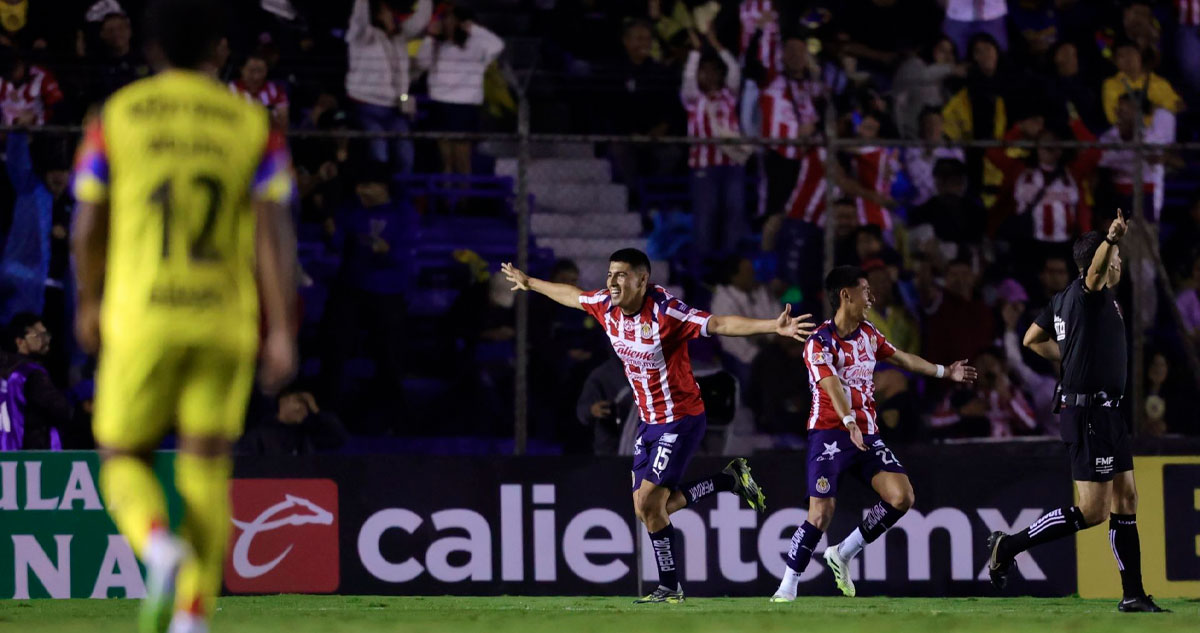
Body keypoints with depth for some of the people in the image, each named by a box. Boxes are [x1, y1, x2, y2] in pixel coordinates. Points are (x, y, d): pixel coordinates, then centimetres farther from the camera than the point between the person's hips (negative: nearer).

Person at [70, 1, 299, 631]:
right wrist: (282, 333, -4)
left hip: (141, 319, -1)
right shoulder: (253, 125, 3)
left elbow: (87, 227, 4)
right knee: (206, 470, 9)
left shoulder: (116, 117, 1)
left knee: (123, 461, 11)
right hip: (225, 321, 1)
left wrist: (88, 301, 21)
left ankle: (160, 548, -20)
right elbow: (275, 233, -4)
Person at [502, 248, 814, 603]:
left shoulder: (665, 313, -24)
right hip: (648, 420, 8)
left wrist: (775, 327, -40)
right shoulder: (606, 306, -2)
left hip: (680, 420, -8)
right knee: (647, 510, 8)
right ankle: (730, 480, 23)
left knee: (649, 503, -14)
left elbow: (720, 324, -29)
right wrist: (530, 283, 33)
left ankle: (669, 588, 1)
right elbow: (572, 295, 18)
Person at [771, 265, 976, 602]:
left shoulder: (868, 334, 12)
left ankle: (844, 554, 6)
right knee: (821, 514, -14)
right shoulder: (819, 342, -13)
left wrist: (946, 372, 34)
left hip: (866, 434, 7)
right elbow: (833, 387, -28)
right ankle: (788, 586, 0)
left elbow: (902, 358, 27)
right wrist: (850, 424, -42)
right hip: (830, 433, -7)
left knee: (902, 497, -9)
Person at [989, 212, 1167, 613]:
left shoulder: (1064, 299, 13)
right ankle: (1008, 546, 1)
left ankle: (1133, 594, 11)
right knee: (1092, 512, -8)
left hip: (1105, 411, 10)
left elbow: (1033, 339, 23)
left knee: (1125, 500, 9)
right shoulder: (1086, 293, -13)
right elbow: (1096, 269, -37)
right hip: (1090, 411, -10)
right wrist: (1110, 241, -57)